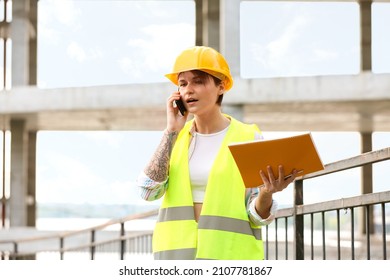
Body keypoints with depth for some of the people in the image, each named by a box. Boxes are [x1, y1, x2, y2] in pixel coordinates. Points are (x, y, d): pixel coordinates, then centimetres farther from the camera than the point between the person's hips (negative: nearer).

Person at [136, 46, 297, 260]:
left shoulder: (248, 138, -1)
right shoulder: (174, 138, 9)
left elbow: (258, 215, -2)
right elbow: (148, 191, -5)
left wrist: (267, 193, -25)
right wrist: (172, 130, -6)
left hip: (230, 256, -3)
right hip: (178, 255, 3)